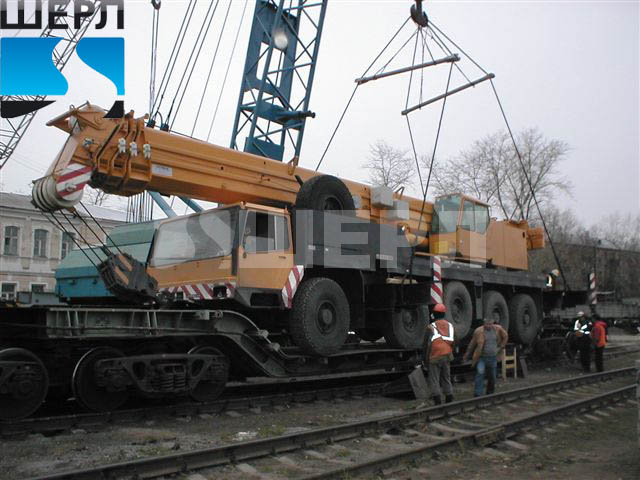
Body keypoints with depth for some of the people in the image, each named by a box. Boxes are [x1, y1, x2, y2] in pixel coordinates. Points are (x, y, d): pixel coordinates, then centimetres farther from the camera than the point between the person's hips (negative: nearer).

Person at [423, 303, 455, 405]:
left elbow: (427, 344, -6)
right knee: (446, 379, 16)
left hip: (435, 357, -5)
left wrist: (425, 358, 3)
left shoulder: (431, 327, -8)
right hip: (447, 356, 5)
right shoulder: (450, 326, 7)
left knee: (434, 381, 0)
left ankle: (438, 402, -5)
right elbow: (453, 342, 12)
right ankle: (449, 400, 19)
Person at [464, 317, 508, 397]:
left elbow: (505, 336, 19)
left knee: (492, 377, 12)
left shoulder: (497, 329, 0)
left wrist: (501, 347, 16)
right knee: (480, 373, -20)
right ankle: (477, 395, -17)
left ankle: (490, 394, 30)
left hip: (493, 357, 4)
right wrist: (467, 355, 1)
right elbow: (472, 344, -5)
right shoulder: (479, 331, -12)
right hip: (481, 357, -4)